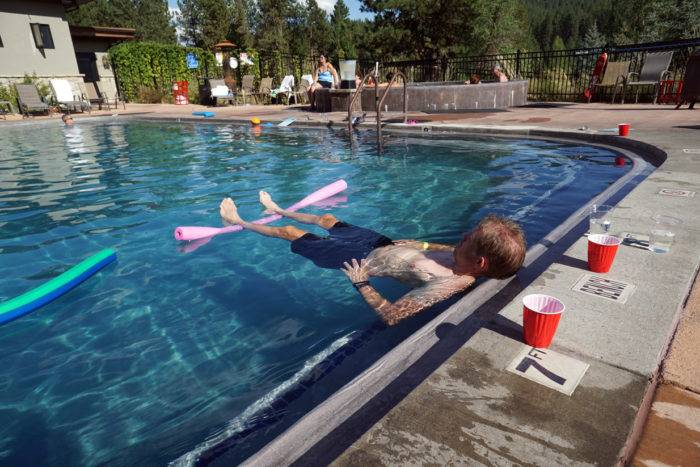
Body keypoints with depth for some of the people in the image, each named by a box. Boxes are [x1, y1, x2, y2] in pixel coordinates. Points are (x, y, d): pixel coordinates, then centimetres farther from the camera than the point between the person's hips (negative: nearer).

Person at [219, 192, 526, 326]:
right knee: (326, 219, 26)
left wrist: (360, 282, -29)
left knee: (290, 233, 11)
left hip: (360, 260, -7)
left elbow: (391, 315, -41)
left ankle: (240, 223, 40)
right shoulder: (462, 257, -14)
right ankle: (277, 210, 57)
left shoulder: (450, 284, -38)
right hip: (381, 242, 7)